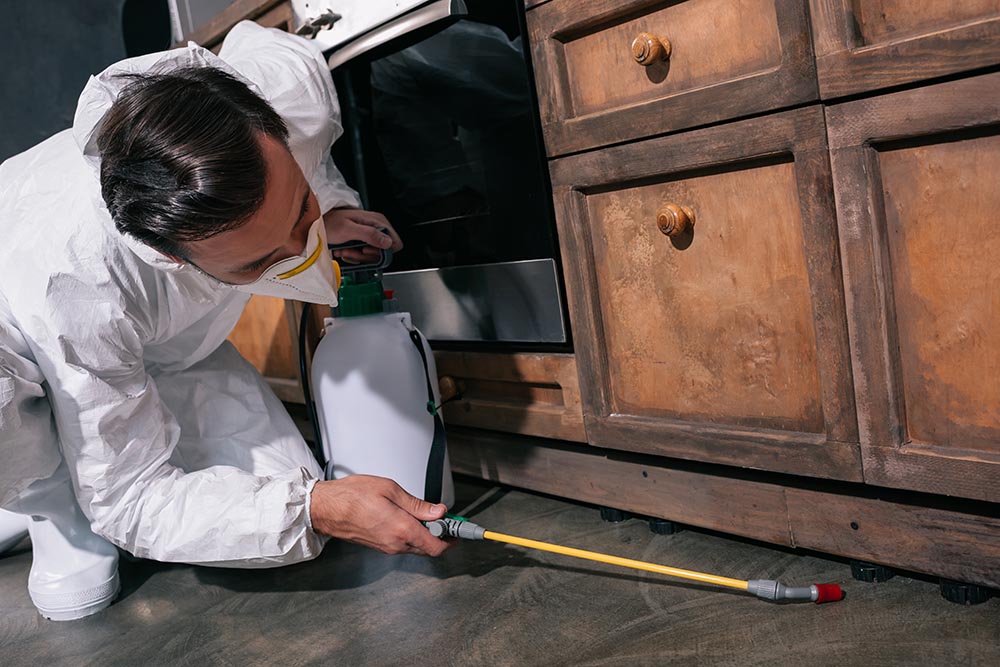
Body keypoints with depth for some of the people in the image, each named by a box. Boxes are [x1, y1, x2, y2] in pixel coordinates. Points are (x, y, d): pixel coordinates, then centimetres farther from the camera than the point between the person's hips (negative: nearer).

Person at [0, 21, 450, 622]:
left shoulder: (294, 78, -34)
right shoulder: (77, 286, -45)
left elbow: (250, 35, -4)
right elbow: (132, 501, -31)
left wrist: (331, 203, -14)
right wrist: (315, 508, -42)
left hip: (173, 347, 5)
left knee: (295, 508, -10)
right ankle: (63, 514, -1)